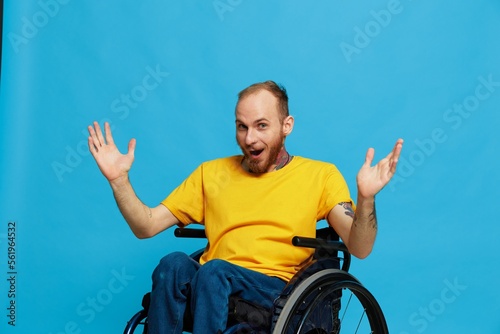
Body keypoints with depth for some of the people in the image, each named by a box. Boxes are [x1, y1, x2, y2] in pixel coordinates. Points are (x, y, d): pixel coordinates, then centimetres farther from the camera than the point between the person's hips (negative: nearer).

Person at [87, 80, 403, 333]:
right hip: (210, 287, 3)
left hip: (278, 291, -3)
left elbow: (359, 248, -2)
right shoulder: (211, 173, 18)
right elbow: (146, 227, 15)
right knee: (175, 263, -30)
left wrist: (366, 197, -21)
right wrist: (119, 180, 0)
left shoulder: (320, 175, 10)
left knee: (213, 270, -33)